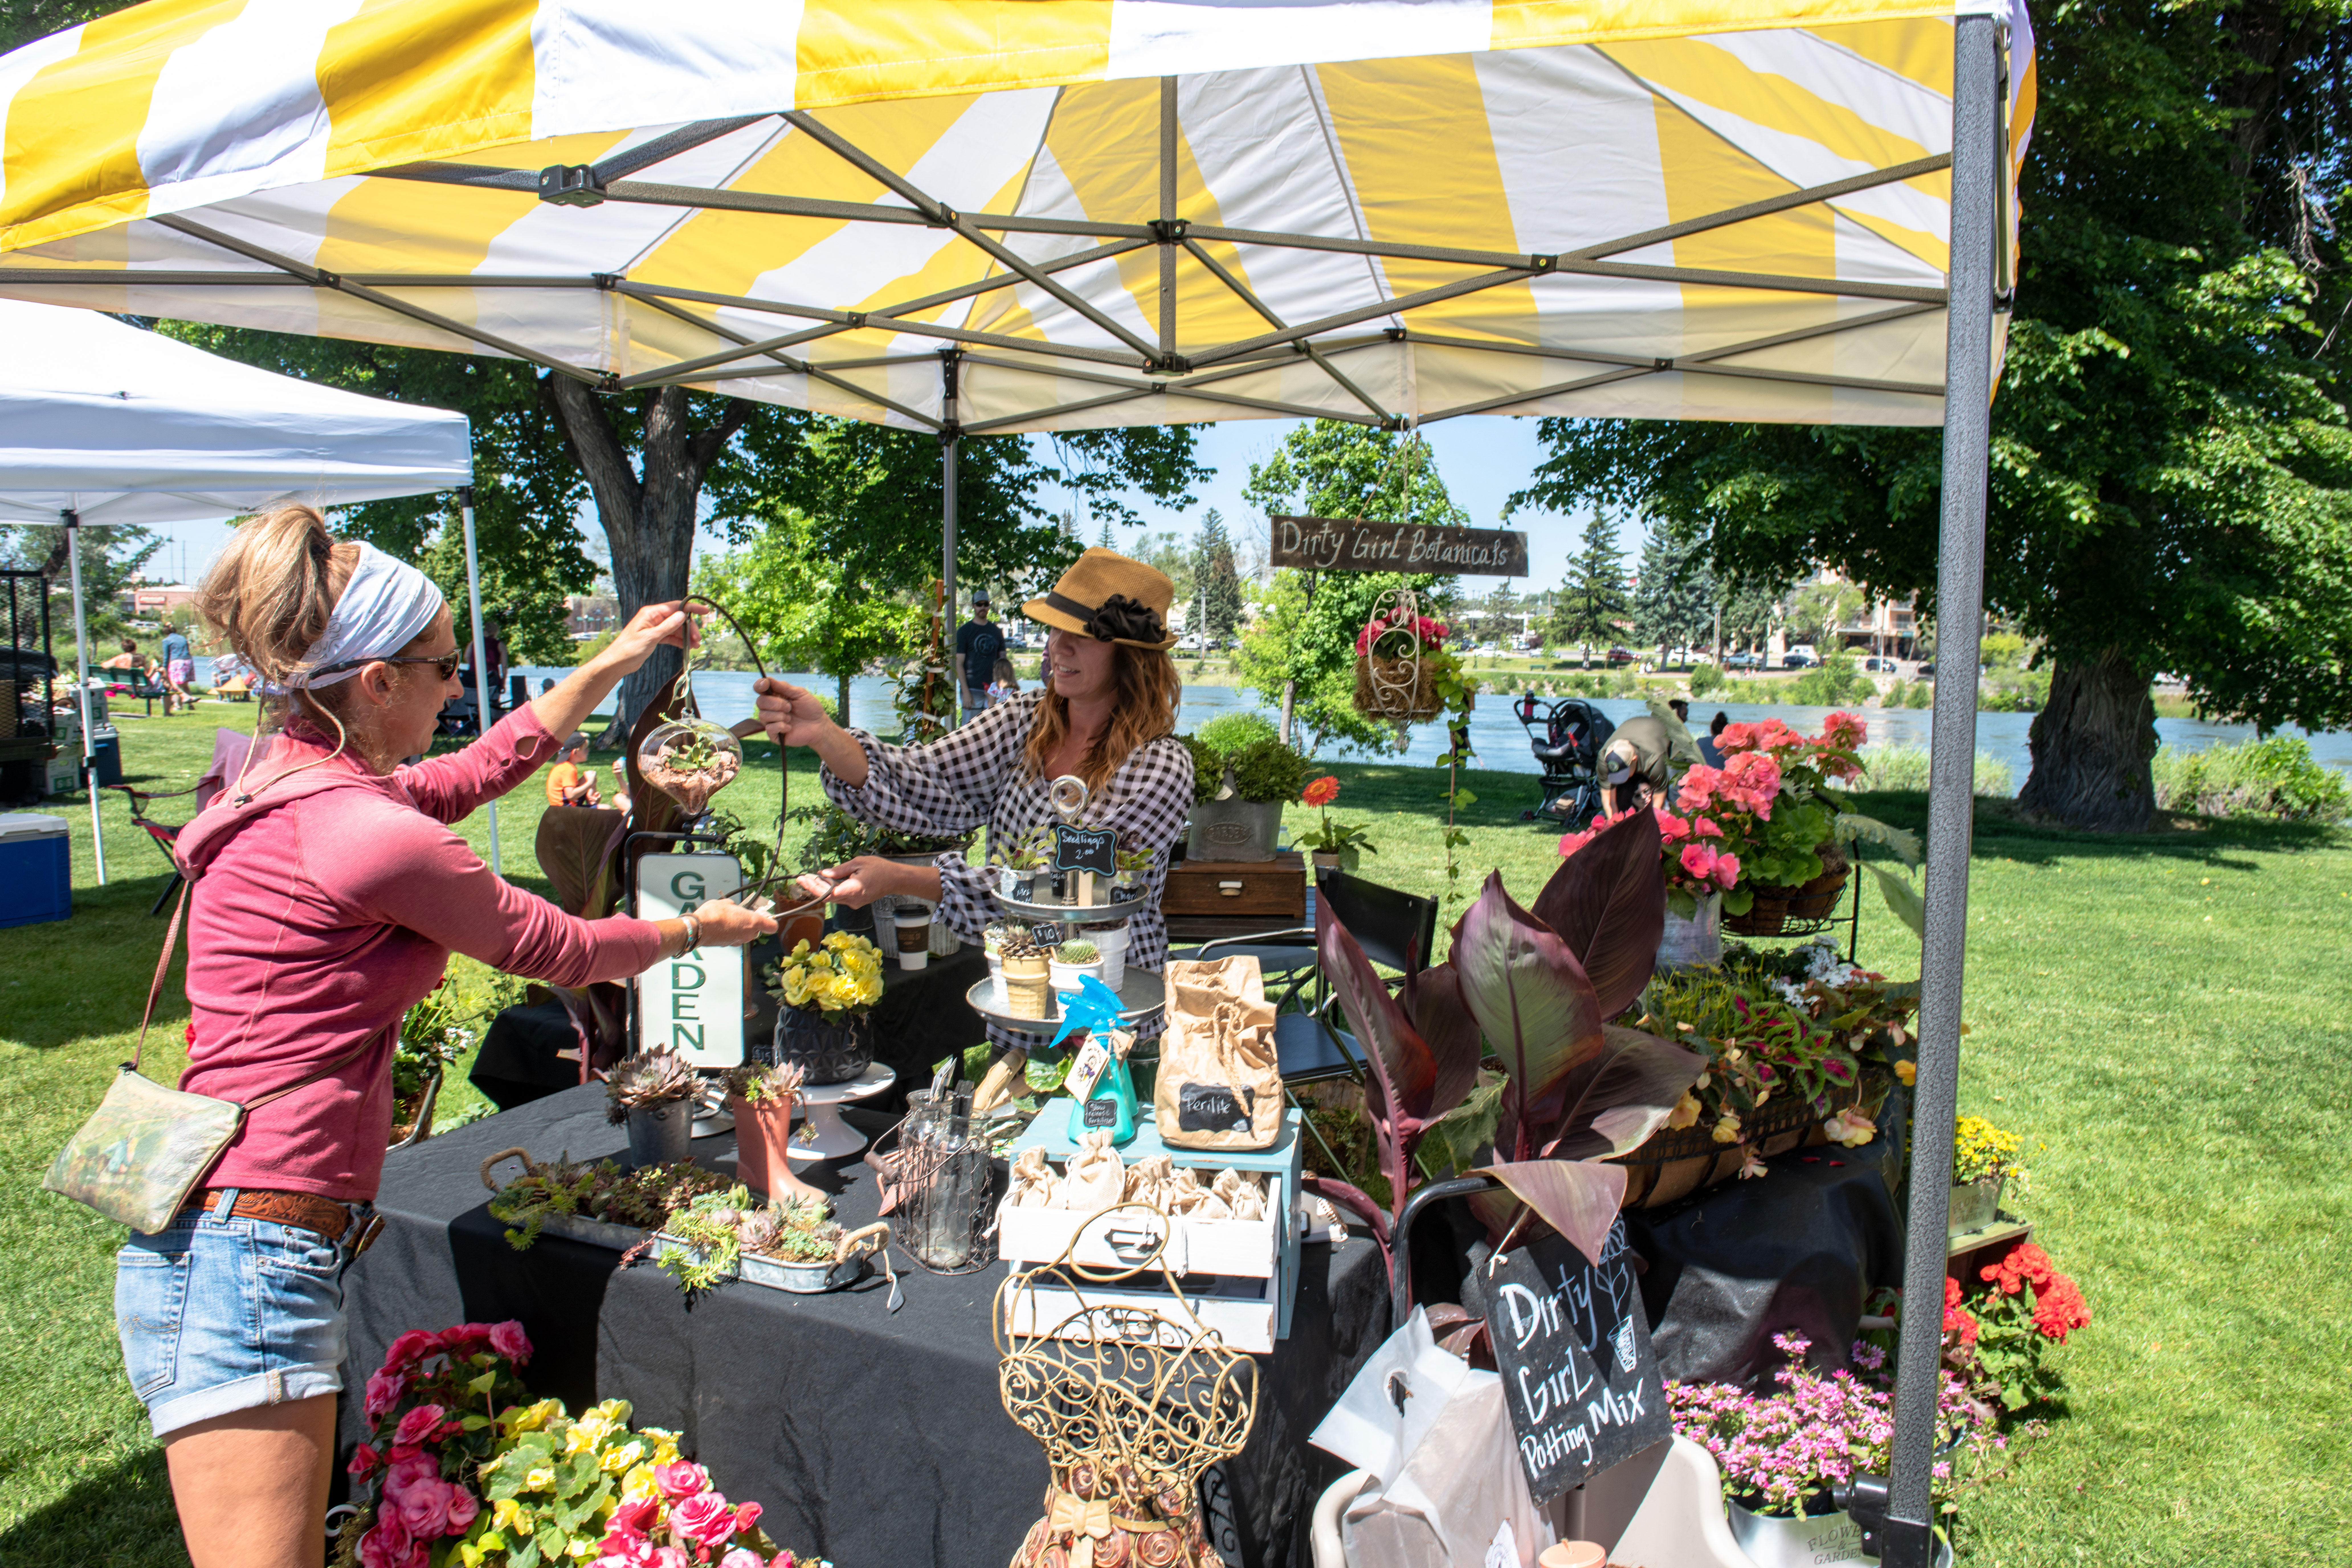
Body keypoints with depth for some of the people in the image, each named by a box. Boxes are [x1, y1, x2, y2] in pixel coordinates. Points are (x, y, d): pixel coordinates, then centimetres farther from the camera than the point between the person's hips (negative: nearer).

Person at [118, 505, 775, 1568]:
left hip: (226, 1245, 10)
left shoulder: (289, 784, 9)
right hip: (248, 1254, -10)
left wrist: (615, 663, 27)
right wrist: (696, 931, 11)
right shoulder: (368, 833, -19)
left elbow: (482, 771, 23)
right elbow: (553, 948, -6)